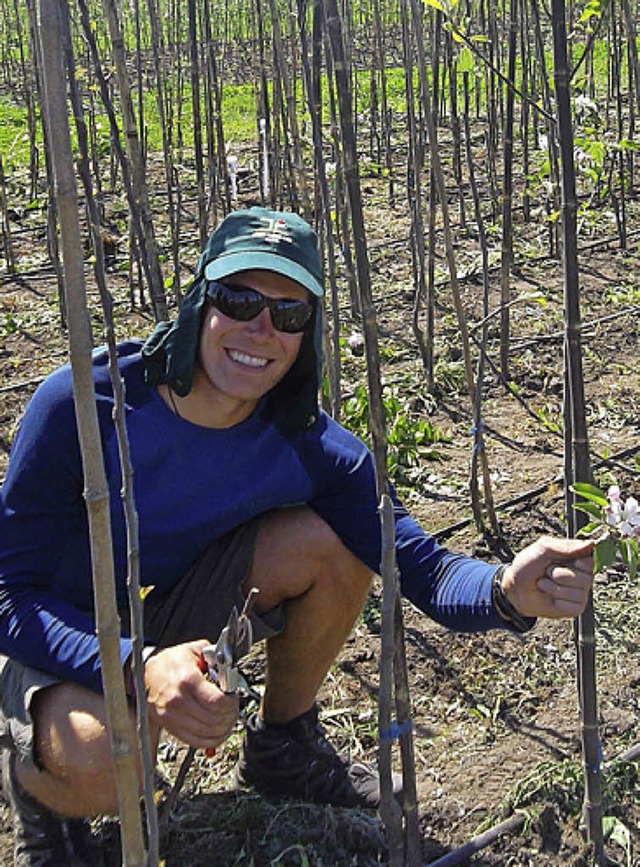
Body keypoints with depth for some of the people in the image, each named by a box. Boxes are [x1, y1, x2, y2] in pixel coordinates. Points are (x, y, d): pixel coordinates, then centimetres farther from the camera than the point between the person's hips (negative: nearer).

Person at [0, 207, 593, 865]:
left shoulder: (307, 447, -18)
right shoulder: (79, 404, -28)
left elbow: (422, 567, -22)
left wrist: (506, 591, -47)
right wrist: (137, 667, -46)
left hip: (173, 617, 4)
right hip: (62, 638, -3)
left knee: (323, 539, -20)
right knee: (96, 759, -37)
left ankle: (282, 747, 7)